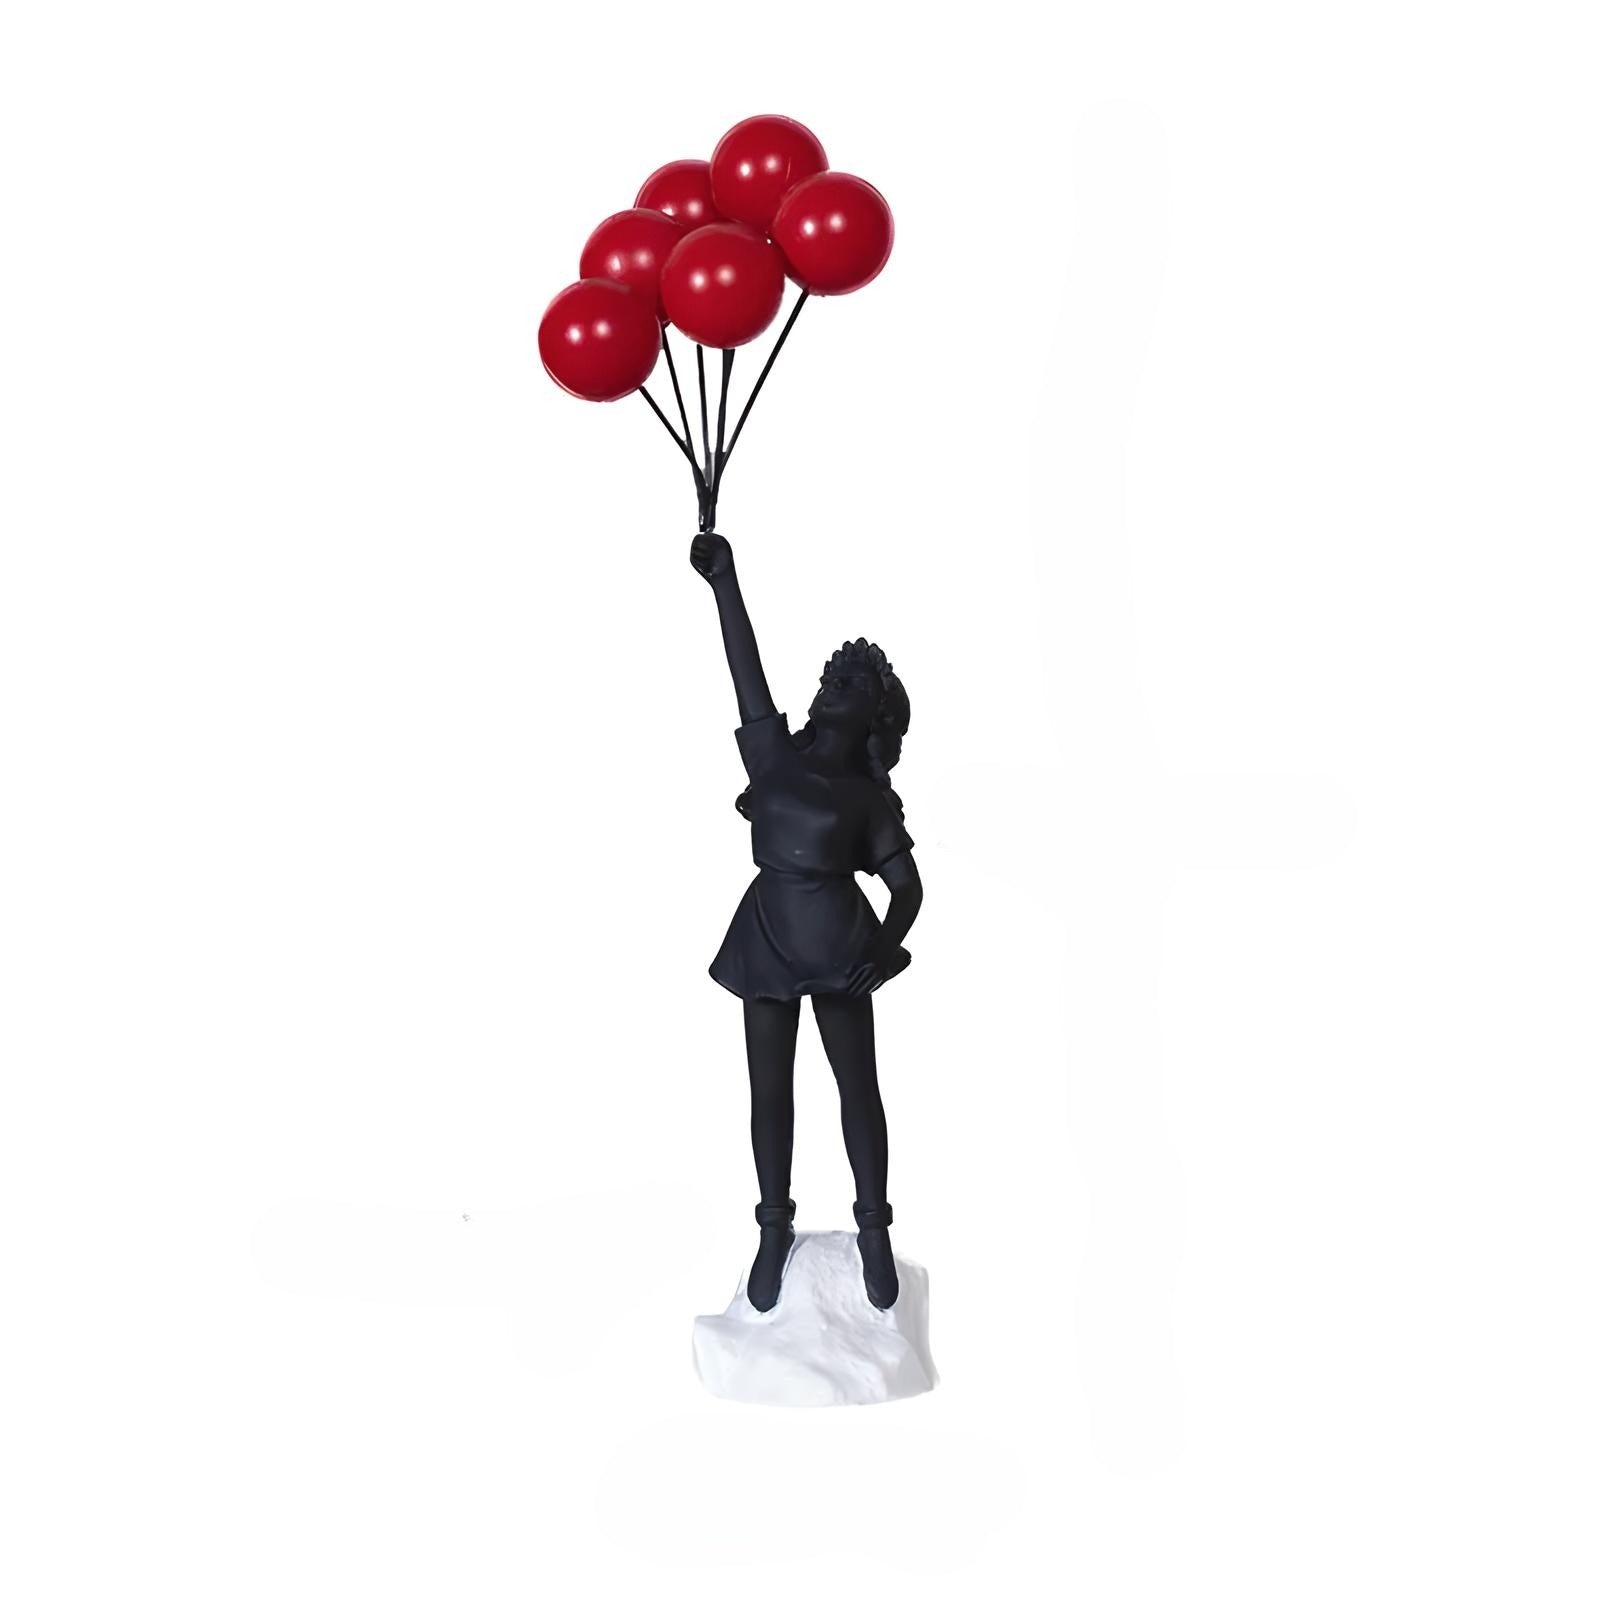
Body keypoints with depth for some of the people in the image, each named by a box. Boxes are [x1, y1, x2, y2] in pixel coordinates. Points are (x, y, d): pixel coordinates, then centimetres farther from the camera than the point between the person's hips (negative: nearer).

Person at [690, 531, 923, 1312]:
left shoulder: (870, 796, 4)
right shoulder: (775, 753, 8)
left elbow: (906, 884, 0)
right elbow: (746, 665, 1)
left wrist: (887, 945, -18)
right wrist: (724, 579, -5)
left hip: (839, 944, -1)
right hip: (768, 938, 1)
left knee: (858, 1086, 3)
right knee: (770, 1089, 7)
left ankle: (874, 1230, 15)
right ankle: (775, 1227, 19)